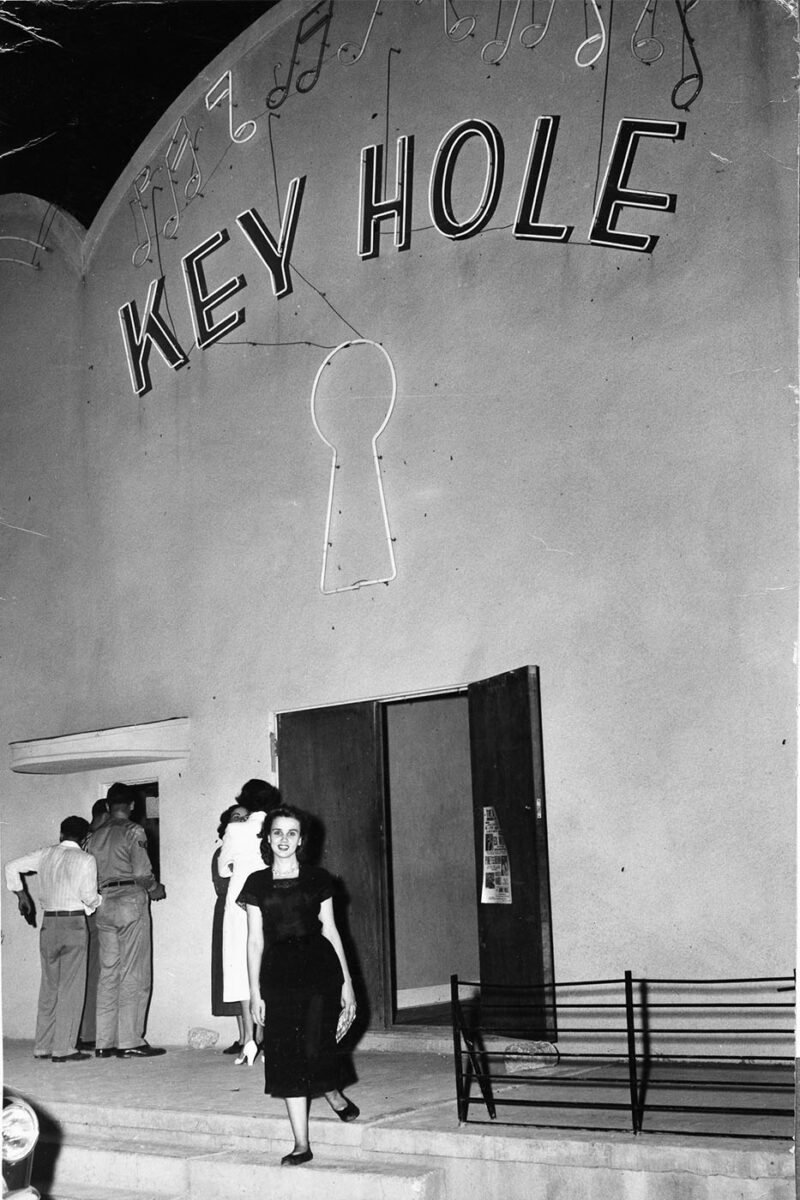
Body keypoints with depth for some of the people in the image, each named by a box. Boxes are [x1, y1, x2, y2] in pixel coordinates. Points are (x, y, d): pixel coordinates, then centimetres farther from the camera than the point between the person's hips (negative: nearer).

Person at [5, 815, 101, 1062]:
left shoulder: (45, 855, 8)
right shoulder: (85, 859, -4)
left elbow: (12, 867, 13)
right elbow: (89, 895, -10)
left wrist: (20, 893, 22)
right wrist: (96, 901, 11)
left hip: (48, 924, 5)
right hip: (74, 923, -5)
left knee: (49, 986, 13)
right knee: (71, 988, -1)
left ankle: (43, 1046, 15)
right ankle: (63, 1049, -2)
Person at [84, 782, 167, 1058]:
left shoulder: (94, 836, 13)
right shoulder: (133, 831, -5)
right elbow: (143, 873, -12)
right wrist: (157, 890, 5)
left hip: (104, 904, 6)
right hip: (131, 901, -6)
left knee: (108, 973, 9)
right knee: (134, 974, -3)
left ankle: (104, 1042, 9)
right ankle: (129, 1042, -4)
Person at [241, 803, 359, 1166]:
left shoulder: (317, 879, 6)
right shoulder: (257, 884, 6)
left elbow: (330, 931, 8)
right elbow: (254, 940, 6)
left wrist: (347, 982, 5)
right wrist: (255, 991, 2)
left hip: (319, 970, -1)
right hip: (278, 973, 1)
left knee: (316, 1048, -11)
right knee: (286, 1057, 0)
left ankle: (334, 1094, 24)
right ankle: (301, 1145, 8)